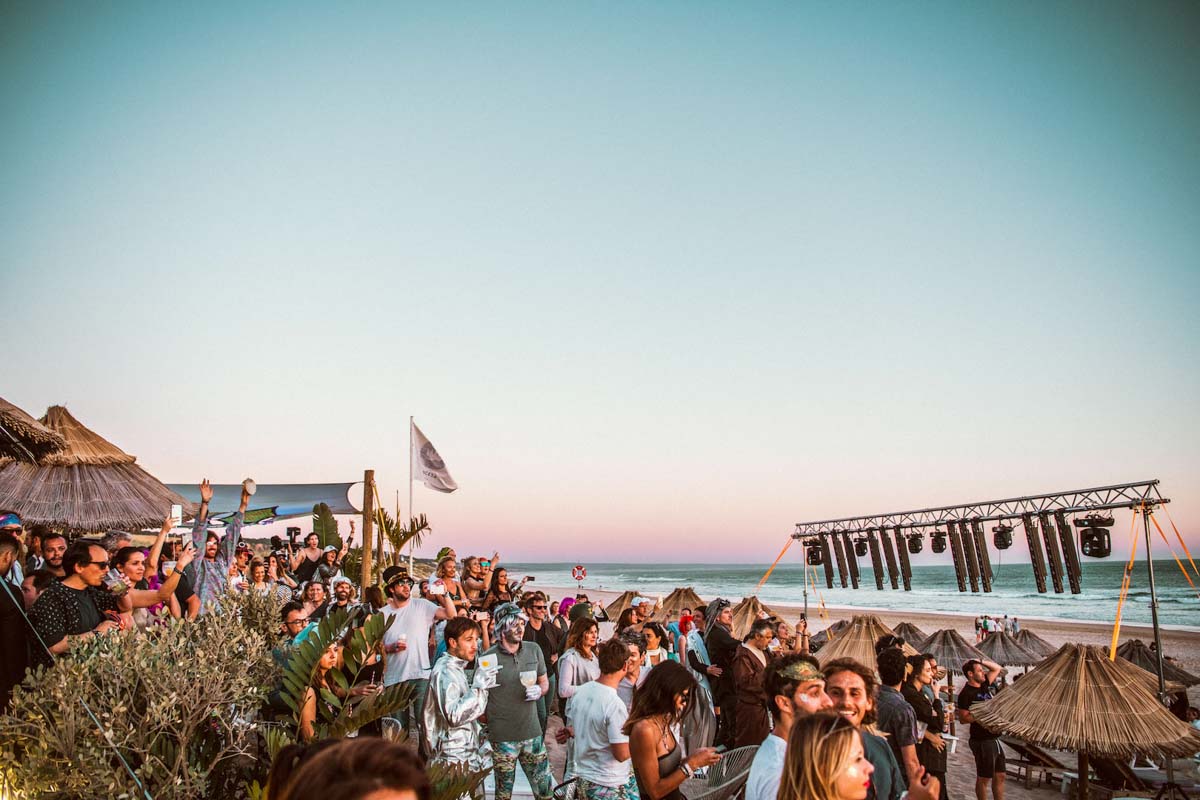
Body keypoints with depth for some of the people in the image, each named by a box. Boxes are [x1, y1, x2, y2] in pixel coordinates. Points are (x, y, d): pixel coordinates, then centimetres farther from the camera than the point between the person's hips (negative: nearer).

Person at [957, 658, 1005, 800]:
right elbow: (963, 719, -17)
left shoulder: (984, 685, 8)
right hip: (983, 740, -8)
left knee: (1000, 775, 15)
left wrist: (981, 661, 4)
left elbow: (997, 668, 19)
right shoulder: (966, 693, -15)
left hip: (995, 738, 8)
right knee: (984, 777, 3)